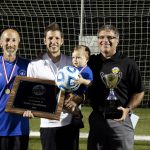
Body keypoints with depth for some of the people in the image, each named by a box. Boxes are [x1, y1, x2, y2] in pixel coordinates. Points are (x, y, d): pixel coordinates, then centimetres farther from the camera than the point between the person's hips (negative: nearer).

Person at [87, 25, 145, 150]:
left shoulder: (128, 64, -4)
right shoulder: (91, 62, 8)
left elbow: (139, 92, -1)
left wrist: (128, 109, -14)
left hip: (120, 119, -4)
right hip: (96, 119, 4)